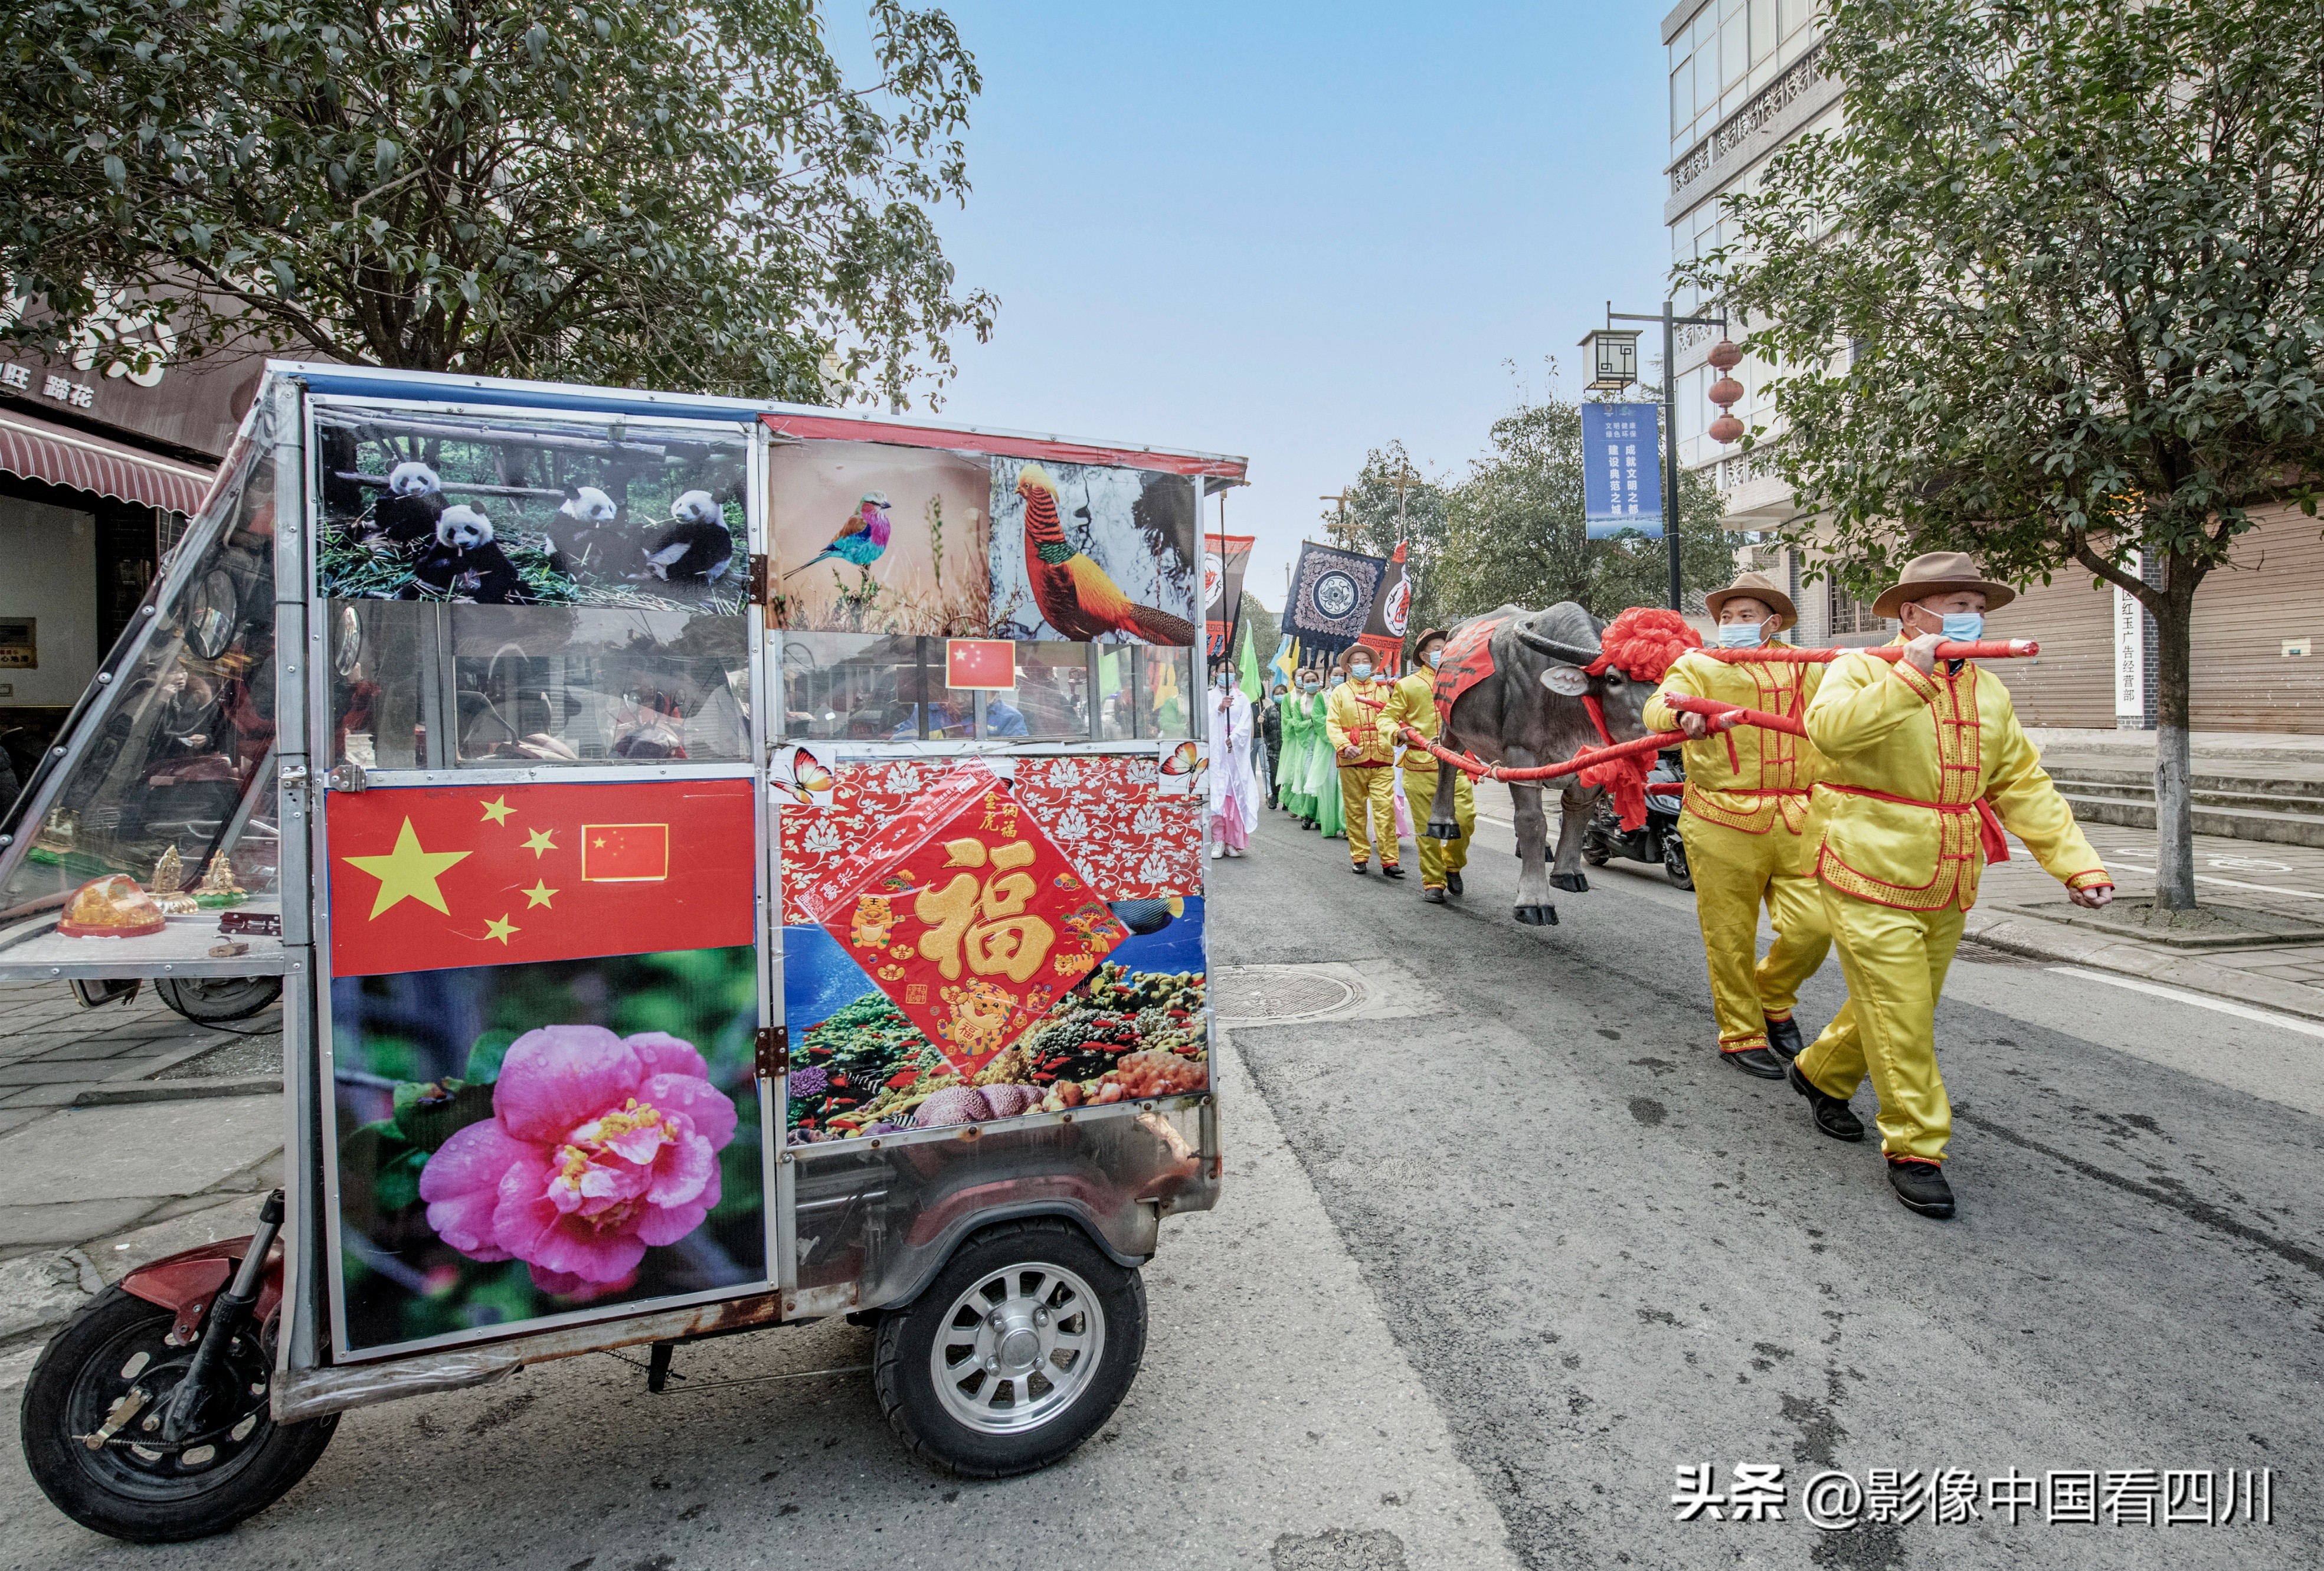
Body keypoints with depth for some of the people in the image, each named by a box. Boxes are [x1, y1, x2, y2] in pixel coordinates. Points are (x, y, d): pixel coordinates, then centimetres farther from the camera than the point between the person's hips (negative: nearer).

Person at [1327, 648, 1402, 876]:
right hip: (1351, 762, 0)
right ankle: (1360, 857, 15)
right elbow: (1332, 724, 1)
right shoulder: (1340, 692, 10)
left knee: (1385, 809, -8)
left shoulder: (1383, 690, 15)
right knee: (1355, 811, 5)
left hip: (1382, 760, 0)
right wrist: (1344, 746, -15)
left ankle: (1390, 860, -5)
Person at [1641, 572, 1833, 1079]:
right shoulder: (1697, 666, 5)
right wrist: (1682, 715, -36)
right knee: (1731, 937, 3)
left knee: (1813, 927, -1)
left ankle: (1772, 998, 29)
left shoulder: (1808, 669, 18)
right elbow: (1656, 708, -14)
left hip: (1795, 822, 3)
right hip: (1724, 824, -3)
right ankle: (1740, 1037, 20)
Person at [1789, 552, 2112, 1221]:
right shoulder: (1862, 670, -8)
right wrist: (1912, 675, -32)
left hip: (1946, 890, 7)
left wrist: (2077, 861, 4)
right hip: (1871, 878, -7)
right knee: (1899, 1016, -4)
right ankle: (1914, 1150, 10)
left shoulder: (1989, 692, 12)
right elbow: (1829, 728, -31)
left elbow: (2023, 785, 12)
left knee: (1905, 1007, 18)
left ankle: (1821, 1075, 40)